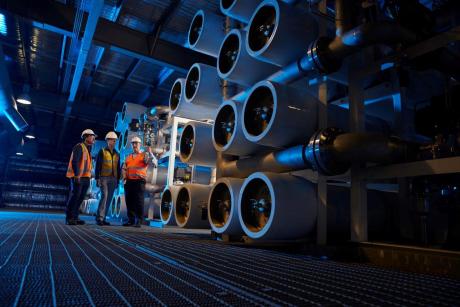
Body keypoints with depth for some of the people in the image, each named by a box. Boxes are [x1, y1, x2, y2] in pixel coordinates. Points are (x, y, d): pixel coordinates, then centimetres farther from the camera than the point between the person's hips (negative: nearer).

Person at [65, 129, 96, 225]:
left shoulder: (88, 149, 21)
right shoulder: (79, 147, -7)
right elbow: (74, 162, -16)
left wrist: (89, 175, 14)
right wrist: (77, 175, -22)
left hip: (85, 178, 9)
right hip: (77, 177, -9)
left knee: (80, 198, 9)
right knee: (74, 197, -7)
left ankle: (74, 217, 15)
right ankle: (69, 218, -1)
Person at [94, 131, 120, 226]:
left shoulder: (117, 154, 14)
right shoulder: (102, 152, 1)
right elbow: (98, 166, -4)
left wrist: (118, 180, 11)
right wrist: (97, 178, -11)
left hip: (113, 179, 5)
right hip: (104, 178, -5)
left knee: (108, 199, 3)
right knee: (104, 197, -17)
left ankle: (102, 219, 9)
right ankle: (99, 218, -15)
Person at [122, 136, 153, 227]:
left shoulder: (144, 155, 5)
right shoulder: (128, 157, 21)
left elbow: (150, 161, -15)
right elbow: (124, 169, 21)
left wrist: (150, 153, -30)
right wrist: (124, 177, 6)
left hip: (139, 181, -5)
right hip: (129, 181, 6)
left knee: (139, 202, -5)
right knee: (129, 201, 8)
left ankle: (138, 221, 0)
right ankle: (131, 220, 17)